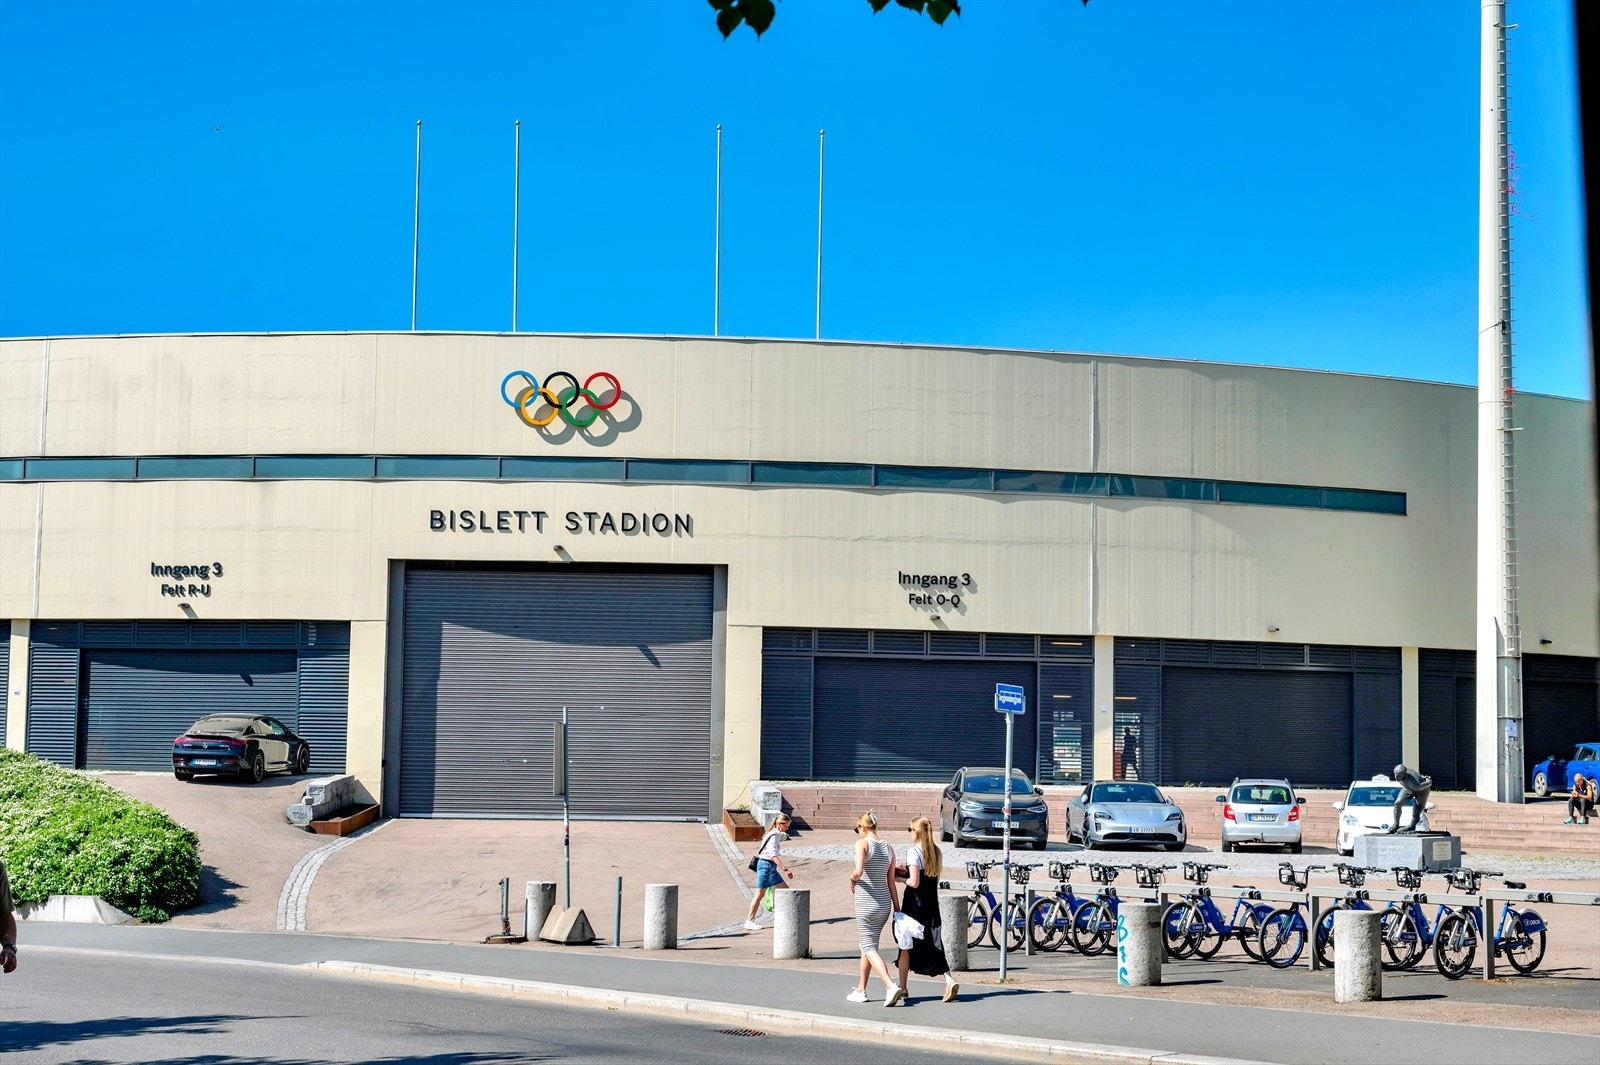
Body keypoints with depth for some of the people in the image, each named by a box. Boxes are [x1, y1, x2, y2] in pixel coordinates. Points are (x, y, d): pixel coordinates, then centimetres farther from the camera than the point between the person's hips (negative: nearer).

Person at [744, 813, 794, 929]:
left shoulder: (778, 835, 8)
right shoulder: (774, 836, -19)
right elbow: (773, 855, -29)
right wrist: (785, 869, -34)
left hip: (772, 867, 9)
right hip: (765, 865, -9)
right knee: (760, 894, -6)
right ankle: (749, 921, -1)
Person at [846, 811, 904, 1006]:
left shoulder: (862, 843, -10)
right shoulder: (888, 848, 7)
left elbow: (858, 870, -25)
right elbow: (891, 882, 8)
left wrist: (852, 879, -3)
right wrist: (897, 908, 10)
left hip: (866, 902, -7)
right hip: (885, 903, 7)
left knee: (869, 947, -5)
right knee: (867, 944, 20)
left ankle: (891, 986, -22)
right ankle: (861, 990, 27)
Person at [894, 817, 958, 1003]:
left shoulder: (913, 852, -15)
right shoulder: (936, 851, 7)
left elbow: (914, 882, -20)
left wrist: (899, 877, -2)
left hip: (914, 903, -6)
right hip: (932, 904, 6)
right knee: (933, 945, 10)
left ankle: (902, 987, 14)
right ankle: (949, 979, -8)